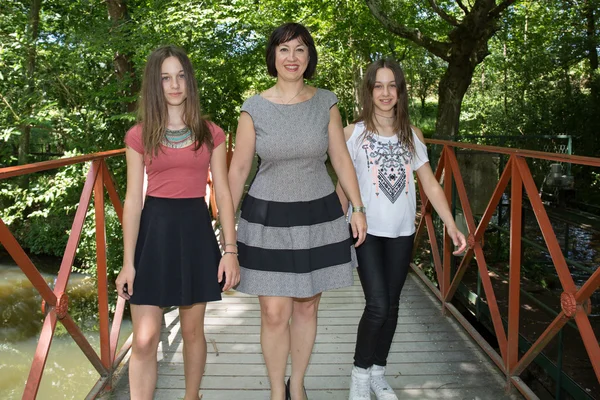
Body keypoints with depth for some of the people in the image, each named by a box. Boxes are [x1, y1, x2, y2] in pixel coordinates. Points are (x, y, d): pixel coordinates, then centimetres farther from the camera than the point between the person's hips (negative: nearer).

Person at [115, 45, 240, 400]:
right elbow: (133, 200, 0)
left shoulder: (210, 134, 3)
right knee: (145, 339, -2)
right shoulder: (139, 136, 1)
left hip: (196, 229, 1)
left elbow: (223, 193, 3)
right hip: (154, 230, -1)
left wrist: (231, 249, -2)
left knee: (193, 330, 13)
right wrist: (128, 262, -3)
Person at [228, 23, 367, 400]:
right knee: (275, 313, 0)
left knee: (307, 307, 12)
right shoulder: (254, 108, -4)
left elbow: (341, 159, 6)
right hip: (268, 219, -1)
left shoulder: (325, 103, 1)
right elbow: (238, 169, 0)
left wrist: (358, 208, 2)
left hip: (319, 216, 2)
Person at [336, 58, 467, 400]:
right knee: (378, 306, -10)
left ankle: (378, 372, 30)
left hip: (402, 232, 4)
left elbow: (430, 184, 5)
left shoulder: (412, 135, 5)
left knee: (391, 305, 11)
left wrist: (452, 226, -2)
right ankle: (361, 373, 14)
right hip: (367, 230, -3)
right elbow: (343, 185, 0)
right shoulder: (354, 133, -3)